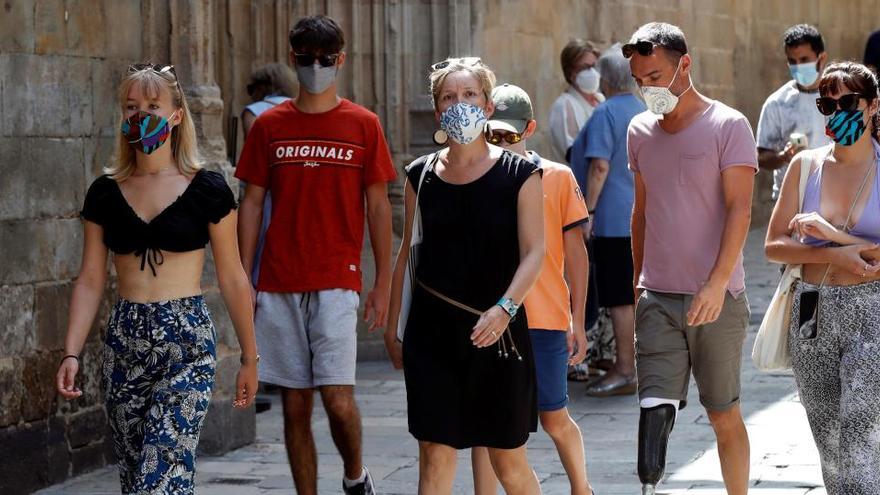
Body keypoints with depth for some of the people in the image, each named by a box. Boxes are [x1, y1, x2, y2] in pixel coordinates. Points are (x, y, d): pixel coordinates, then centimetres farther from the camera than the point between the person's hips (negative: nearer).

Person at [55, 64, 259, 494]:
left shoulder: (206, 190, -2)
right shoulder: (105, 193, 8)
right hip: (125, 342, 4)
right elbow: (90, 280, 8)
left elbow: (232, 278, 2)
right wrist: (71, 353, -2)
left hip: (187, 344, -4)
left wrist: (249, 358, 5)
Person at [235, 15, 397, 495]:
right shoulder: (269, 125, 7)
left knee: (337, 398, -11)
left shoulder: (363, 125, 3)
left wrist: (383, 283, 2)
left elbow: (378, 205, 6)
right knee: (295, 405, 4)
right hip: (279, 286, 2)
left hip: (337, 283, -2)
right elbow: (251, 203, 9)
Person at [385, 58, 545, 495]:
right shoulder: (421, 175, 7)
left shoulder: (519, 175, -2)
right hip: (432, 332, 2)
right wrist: (392, 326, 12)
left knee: (508, 459, 6)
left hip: (498, 332, -2)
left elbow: (534, 253, -9)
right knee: (434, 453, -4)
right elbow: (406, 254, 13)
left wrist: (504, 308, -24)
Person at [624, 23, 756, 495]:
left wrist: (717, 284, -23)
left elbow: (739, 209, -13)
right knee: (655, 407, -11)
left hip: (716, 299, -3)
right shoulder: (640, 130, 11)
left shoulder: (728, 126, -5)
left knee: (724, 414, 6)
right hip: (657, 297, 3)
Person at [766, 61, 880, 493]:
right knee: (828, 441, 11)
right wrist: (834, 255, -11)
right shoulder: (806, 165, 7)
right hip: (813, 313, 4)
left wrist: (835, 235, -15)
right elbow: (774, 246, 3)